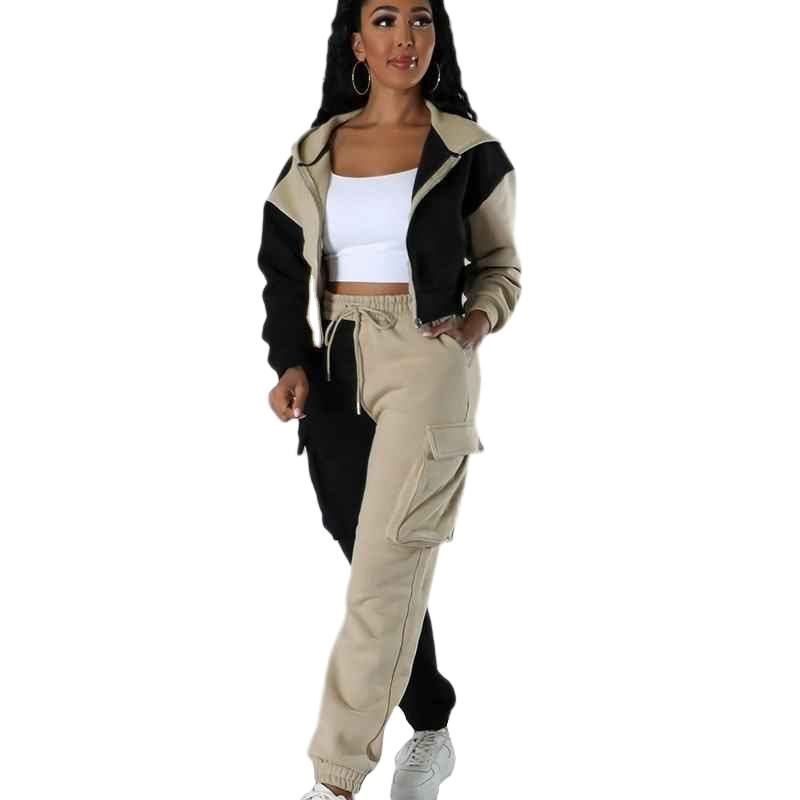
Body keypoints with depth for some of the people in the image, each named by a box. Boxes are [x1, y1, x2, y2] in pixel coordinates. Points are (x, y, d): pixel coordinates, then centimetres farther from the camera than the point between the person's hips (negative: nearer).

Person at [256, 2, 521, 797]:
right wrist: (292, 364, -6)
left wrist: (478, 321, -12)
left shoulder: (467, 149, 0)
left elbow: (500, 264, 9)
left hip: (426, 365, -4)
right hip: (336, 369, 4)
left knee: (384, 573, -9)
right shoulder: (314, 152, 8)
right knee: (378, 564, 10)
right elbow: (284, 269, 9)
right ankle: (431, 728, 28)